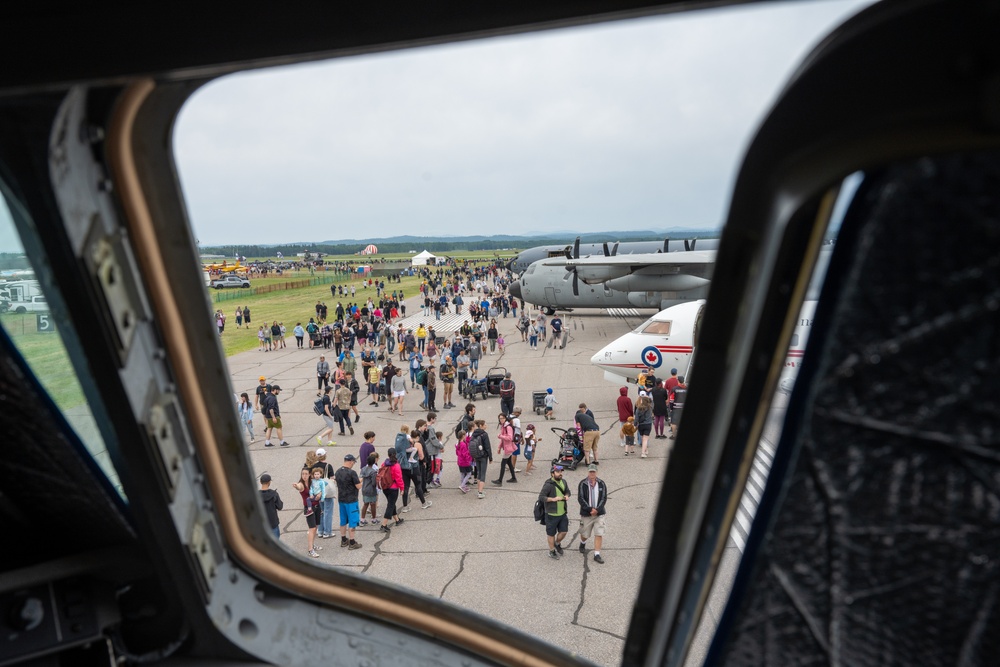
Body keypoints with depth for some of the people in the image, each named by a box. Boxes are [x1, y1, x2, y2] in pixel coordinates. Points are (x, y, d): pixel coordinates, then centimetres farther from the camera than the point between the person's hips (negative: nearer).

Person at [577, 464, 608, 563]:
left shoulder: (601, 483, -3)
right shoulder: (583, 483, -9)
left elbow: (604, 498, -3)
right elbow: (580, 499, -11)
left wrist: (597, 510, -14)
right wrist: (590, 509, -18)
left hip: (599, 513, 1)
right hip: (586, 513, -1)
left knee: (599, 534, -5)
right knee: (585, 534, 13)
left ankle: (597, 555, 6)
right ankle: (583, 544, 45)